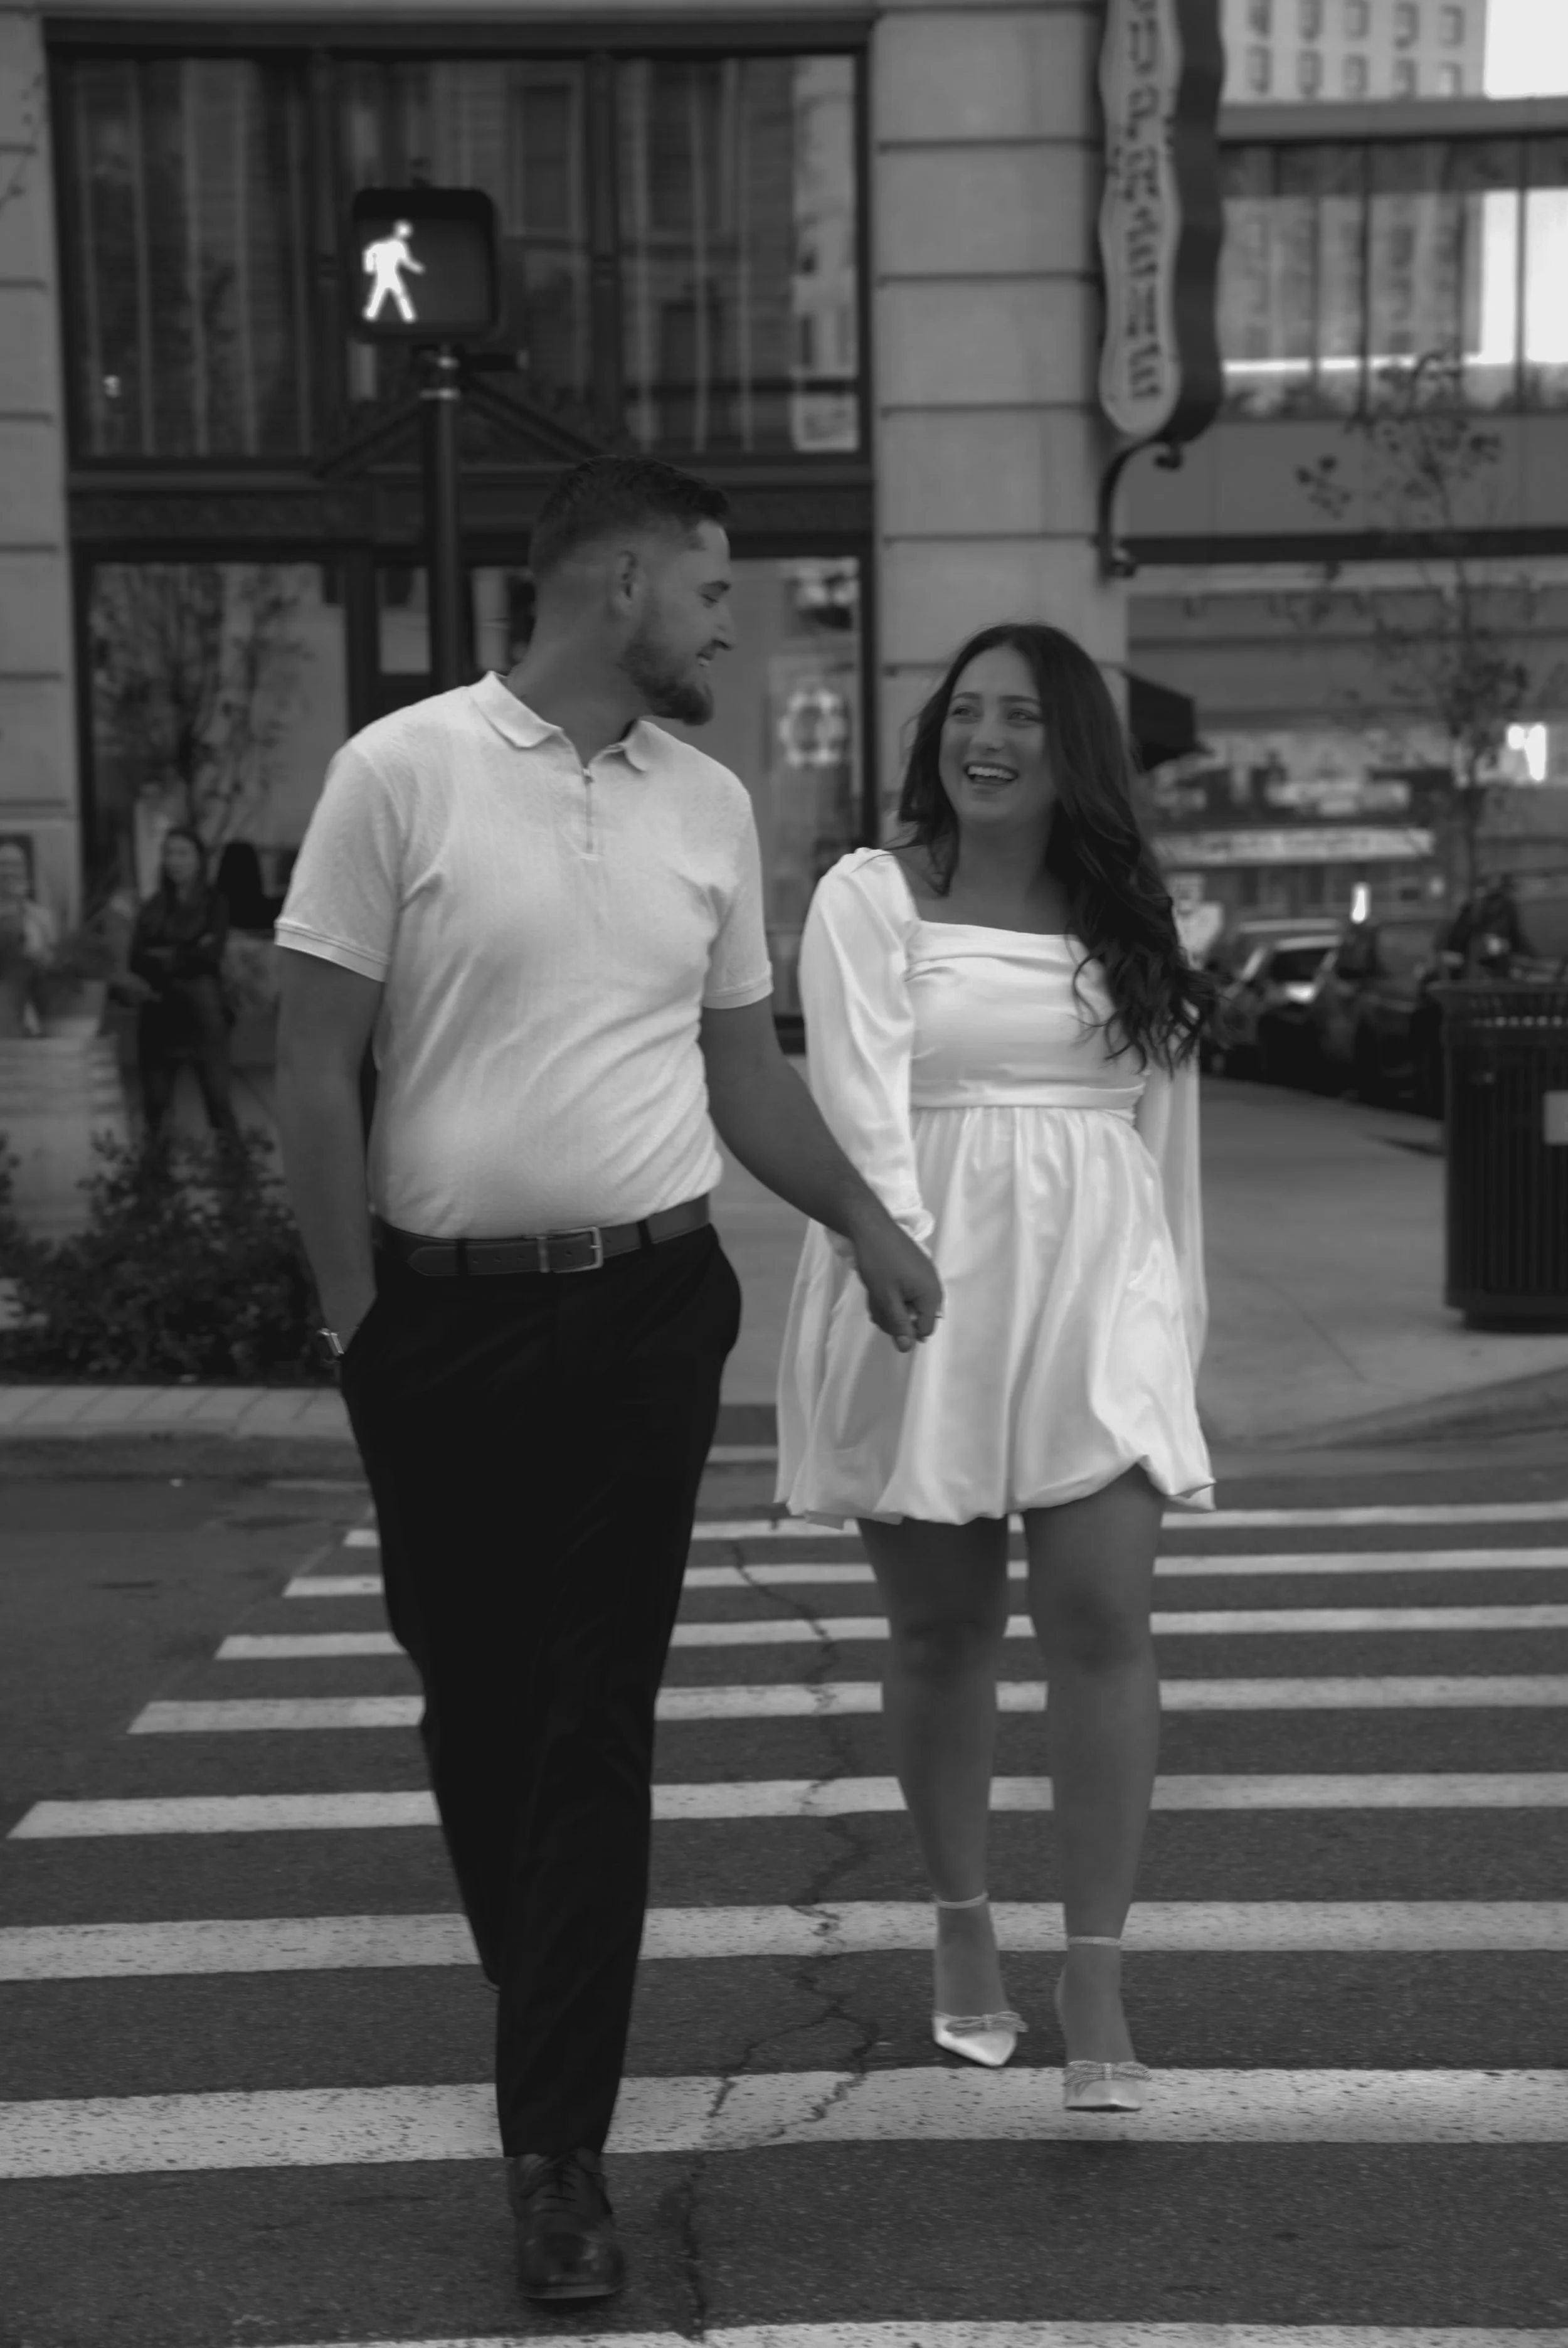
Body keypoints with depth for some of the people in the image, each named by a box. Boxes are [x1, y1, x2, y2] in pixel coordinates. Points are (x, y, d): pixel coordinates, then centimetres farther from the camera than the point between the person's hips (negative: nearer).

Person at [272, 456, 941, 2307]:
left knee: (598, 1720, 0)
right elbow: (318, 1068, -6)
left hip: (648, 1312, 2)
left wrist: (865, 1225, 9)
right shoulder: (402, 770, -6)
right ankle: (549, 2002, 38)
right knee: (472, 1689, 12)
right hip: (445, 1316, -2)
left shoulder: (711, 805, 7)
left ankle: (556, 2142, 7)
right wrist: (356, 1312, -7)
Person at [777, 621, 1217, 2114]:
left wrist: (1181, 1304, 13)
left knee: (1101, 1616, -7)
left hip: (1094, 1287, 2)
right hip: (924, 1287, -2)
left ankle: (1095, 1975, -1)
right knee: (940, 1623, 7)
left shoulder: (1128, 919, 12)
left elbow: (1165, 1125, 14)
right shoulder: (870, 897, 0)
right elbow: (862, 1108, -10)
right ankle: (962, 1928, 26)